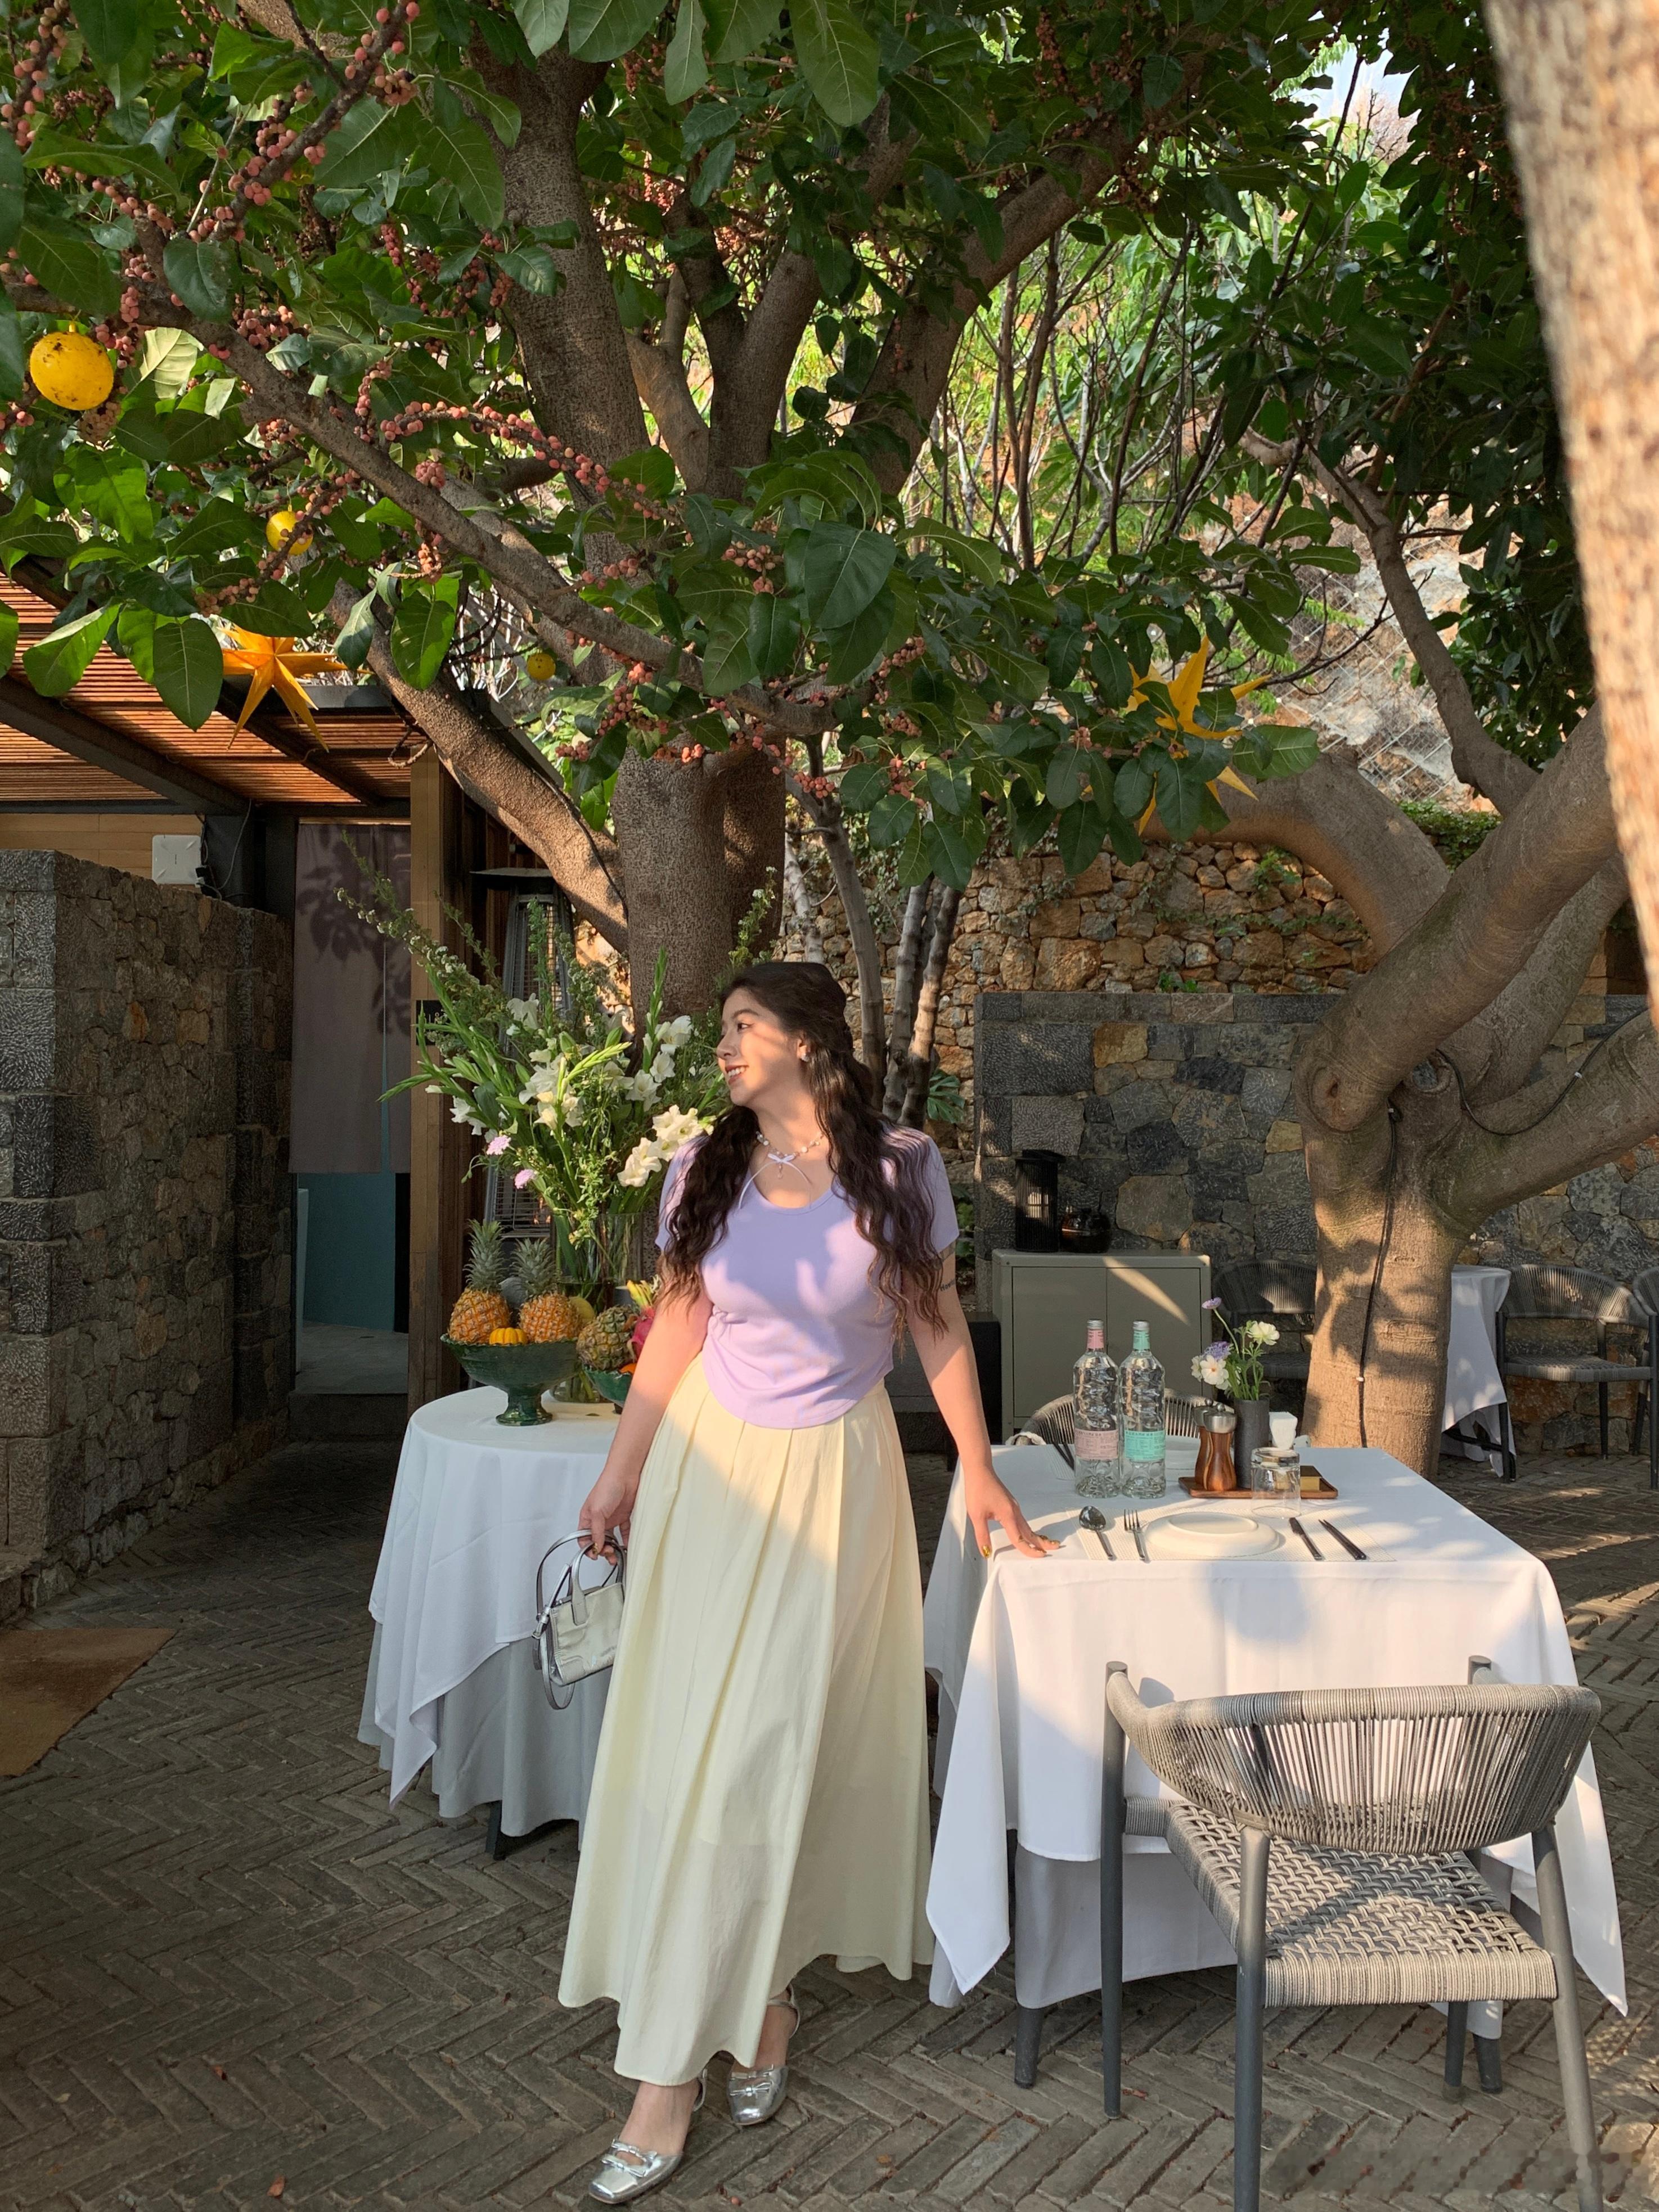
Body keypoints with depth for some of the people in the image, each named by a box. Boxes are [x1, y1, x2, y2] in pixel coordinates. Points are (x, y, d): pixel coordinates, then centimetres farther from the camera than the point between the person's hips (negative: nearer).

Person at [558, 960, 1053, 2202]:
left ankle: (687, 2061, 17)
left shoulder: (900, 1169, -8)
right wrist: (621, 1473, 9)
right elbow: (676, 1330, 6)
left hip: (836, 1474, -3)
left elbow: (939, 1325, 1)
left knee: (771, 1752, 1)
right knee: (687, 1739, 6)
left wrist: (981, 1471, 3)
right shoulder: (706, 1169, -1)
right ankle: (758, 1999, 29)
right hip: (712, 1464, 3)